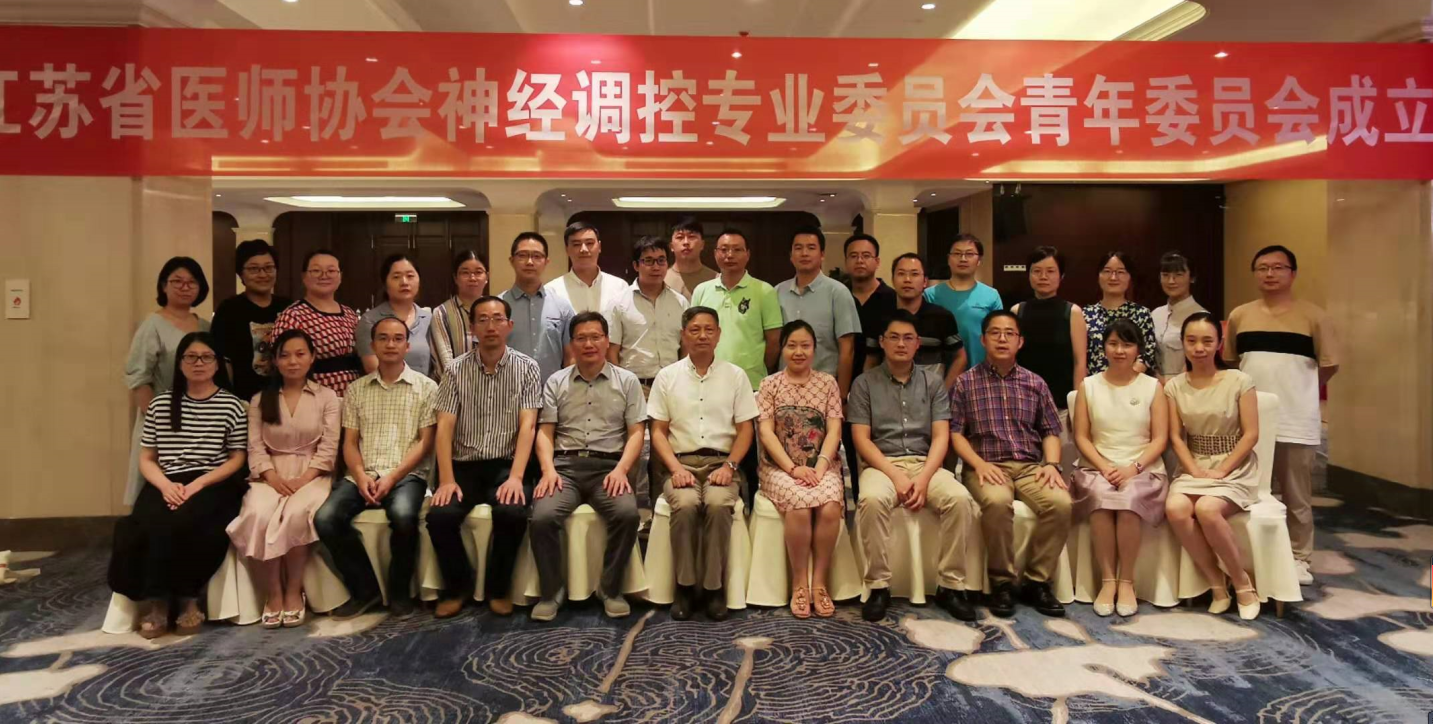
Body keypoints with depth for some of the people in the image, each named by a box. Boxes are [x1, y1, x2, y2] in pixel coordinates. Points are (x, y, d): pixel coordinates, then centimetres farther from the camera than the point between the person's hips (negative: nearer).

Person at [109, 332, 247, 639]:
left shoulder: (231, 405, 4)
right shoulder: (161, 403, 12)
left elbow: (236, 459, 2)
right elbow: (146, 459, 11)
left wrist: (197, 485, -13)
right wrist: (166, 485, -9)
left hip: (213, 485, -3)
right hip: (167, 485, 3)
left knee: (180, 524, -32)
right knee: (148, 524, -30)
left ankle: (187, 600, -13)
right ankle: (157, 601, -14)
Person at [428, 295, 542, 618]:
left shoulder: (526, 368, 0)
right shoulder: (456, 369, 4)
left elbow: (527, 427, -9)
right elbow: (444, 428, -2)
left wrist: (516, 477, -22)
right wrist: (447, 480, -15)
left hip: (507, 464, -2)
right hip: (465, 465, 2)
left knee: (512, 512, -30)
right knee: (439, 516, -24)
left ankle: (498, 588, -3)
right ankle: (458, 586, 4)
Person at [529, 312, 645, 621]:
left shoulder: (627, 381, 12)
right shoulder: (556, 382, 15)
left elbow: (636, 432, 6)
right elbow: (545, 432, 9)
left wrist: (621, 470, -11)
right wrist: (548, 469, -9)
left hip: (608, 465, -1)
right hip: (565, 464, 1)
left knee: (628, 513, -30)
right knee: (542, 517, -28)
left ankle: (611, 589, -9)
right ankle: (551, 592, -6)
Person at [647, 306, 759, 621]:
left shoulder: (735, 375, 10)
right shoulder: (667, 376, 10)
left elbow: (745, 429, 8)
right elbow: (658, 431, 6)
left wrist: (729, 466, -8)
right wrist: (676, 468, -9)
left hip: (721, 462, 0)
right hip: (680, 462, 0)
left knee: (718, 504, -32)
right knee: (686, 504, -32)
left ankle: (715, 588, -20)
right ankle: (685, 586, -18)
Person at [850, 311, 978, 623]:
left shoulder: (933, 381, 12)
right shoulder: (864, 384, 7)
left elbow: (941, 437, 4)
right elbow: (861, 439, -1)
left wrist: (924, 479, -13)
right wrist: (896, 475, -14)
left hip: (925, 463, 2)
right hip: (881, 464, -2)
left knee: (960, 499, -28)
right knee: (871, 500, -35)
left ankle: (951, 586, -14)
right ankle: (878, 586, -21)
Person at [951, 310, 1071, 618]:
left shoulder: (1035, 383, 16)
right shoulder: (966, 382, 8)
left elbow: (1050, 431, 15)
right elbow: (955, 432, 3)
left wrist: (1052, 464, -4)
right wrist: (979, 463, -13)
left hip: (1031, 467, 3)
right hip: (987, 466, -3)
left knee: (1060, 502, -28)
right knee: (997, 501, -37)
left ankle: (1037, 581, -11)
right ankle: (1001, 582, -17)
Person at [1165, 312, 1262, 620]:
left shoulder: (1239, 381, -5)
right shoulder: (1175, 386, 4)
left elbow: (1251, 434, -7)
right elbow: (1175, 436, 2)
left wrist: (1221, 471, -15)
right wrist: (1195, 471, -13)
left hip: (1235, 469, -3)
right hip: (1195, 468, 3)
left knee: (1207, 509, -33)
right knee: (1175, 509, -28)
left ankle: (1243, 583, -9)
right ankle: (1217, 583, -10)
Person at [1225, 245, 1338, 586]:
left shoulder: (1313, 316, -2)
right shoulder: (1239, 316, 5)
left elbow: (1329, 365, 4)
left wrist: (1298, 391, 7)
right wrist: (1254, 390, 7)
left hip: (1296, 421, -2)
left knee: (1297, 496, 8)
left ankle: (1299, 558, 21)